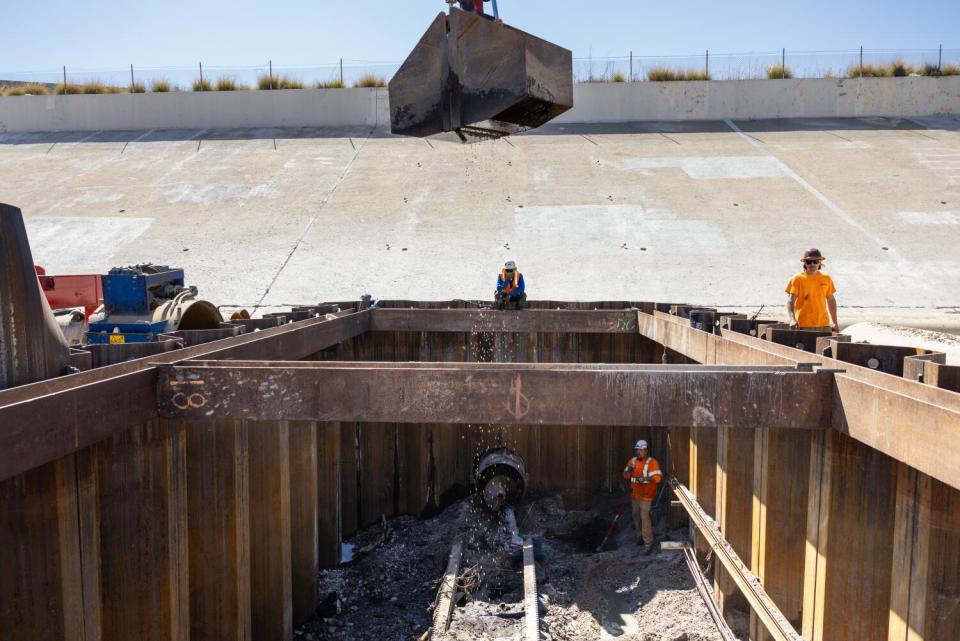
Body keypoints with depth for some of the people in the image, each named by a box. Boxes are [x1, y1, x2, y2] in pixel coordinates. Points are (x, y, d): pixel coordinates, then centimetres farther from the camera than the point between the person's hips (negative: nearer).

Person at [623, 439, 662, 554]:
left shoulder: (652, 462, -13)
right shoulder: (632, 461, 6)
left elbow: (658, 478, -21)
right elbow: (626, 477, 5)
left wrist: (645, 478, -34)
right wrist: (630, 470, -15)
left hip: (646, 495, -6)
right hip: (634, 494, 6)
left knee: (644, 516, -13)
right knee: (636, 515, 16)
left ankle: (648, 543, -9)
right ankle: (640, 536, 37)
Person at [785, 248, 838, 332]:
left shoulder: (826, 279, 10)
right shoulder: (797, 279, -4)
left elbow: (831, 300, 19)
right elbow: (790, 301, -12)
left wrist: (835, 322, 16)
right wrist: (792, 320, -27)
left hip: (823, 325, 4)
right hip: (803, 326, -4)